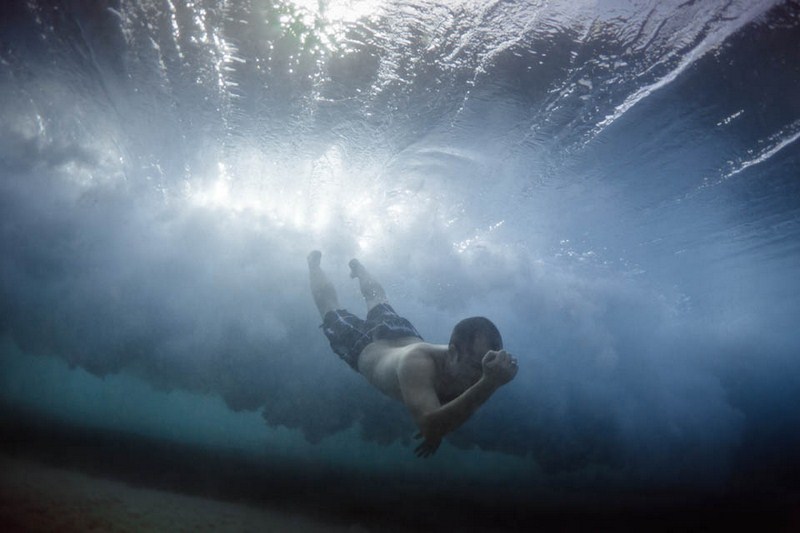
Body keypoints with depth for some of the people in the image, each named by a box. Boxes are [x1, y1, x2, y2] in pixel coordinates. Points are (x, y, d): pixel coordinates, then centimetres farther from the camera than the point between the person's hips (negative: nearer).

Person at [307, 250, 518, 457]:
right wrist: (487, 385, -71)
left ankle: (356, 265, 67)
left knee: (378, 300, 36)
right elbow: (430, 426, -66)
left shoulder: (469, 358, -34)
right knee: (330, 309, 27)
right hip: (364, 345, -4)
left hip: (404, 335, 4)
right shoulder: (417, 363, -53)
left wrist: (440, 428, -26)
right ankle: (314, 262, 55)